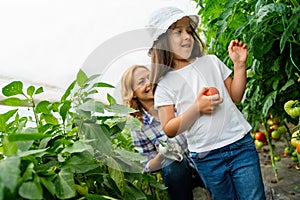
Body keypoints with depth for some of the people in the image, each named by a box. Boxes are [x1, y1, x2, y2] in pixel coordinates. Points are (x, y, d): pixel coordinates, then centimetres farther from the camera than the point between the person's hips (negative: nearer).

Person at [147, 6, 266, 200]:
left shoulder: (211, 61, 5)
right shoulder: (165, 84, -4)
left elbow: (236, 96, 11)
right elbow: (169, 130, -8)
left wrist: (240, 64, -1)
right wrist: (197, 108, -20)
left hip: (240, 144, 2)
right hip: (207, 158, -2)